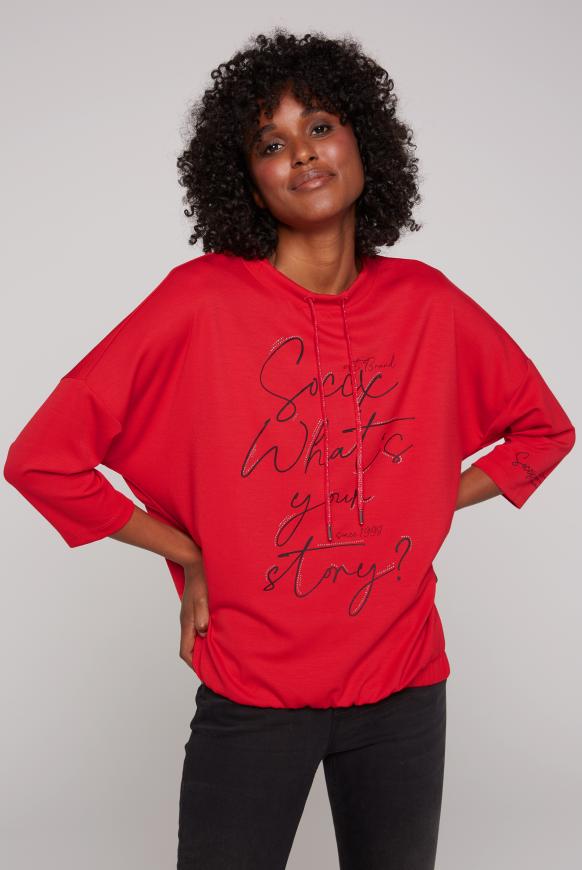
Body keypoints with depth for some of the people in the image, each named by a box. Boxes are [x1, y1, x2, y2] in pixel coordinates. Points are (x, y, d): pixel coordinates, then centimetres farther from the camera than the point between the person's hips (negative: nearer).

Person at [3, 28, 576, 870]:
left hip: (404, 687, 3)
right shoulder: (204, 299, -10)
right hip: (251, 695, -3)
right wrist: (191, 556, -7)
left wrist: (428, 510, 3)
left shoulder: (426, 301, -1)